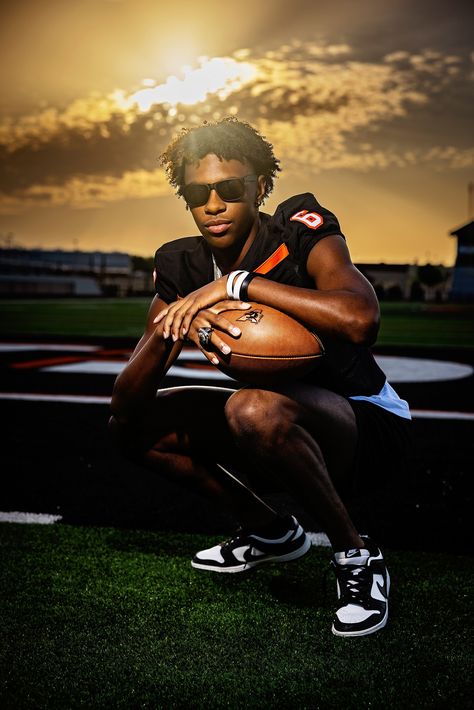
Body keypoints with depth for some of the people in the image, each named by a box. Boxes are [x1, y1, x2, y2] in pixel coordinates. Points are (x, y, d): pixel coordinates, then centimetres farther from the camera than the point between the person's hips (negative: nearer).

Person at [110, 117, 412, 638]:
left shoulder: (303, 236, -18)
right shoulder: (182, 269, -4)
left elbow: (359, 319, -42)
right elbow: (125, 404, -9)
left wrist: (239, 283, -36)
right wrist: (168, 330, -28)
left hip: (369, 424, -7)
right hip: (288, 430, 7)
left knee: (254, 408, -36)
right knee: (136, 425, 3)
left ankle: (357, 557, -12)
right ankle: (271, 532, 16)